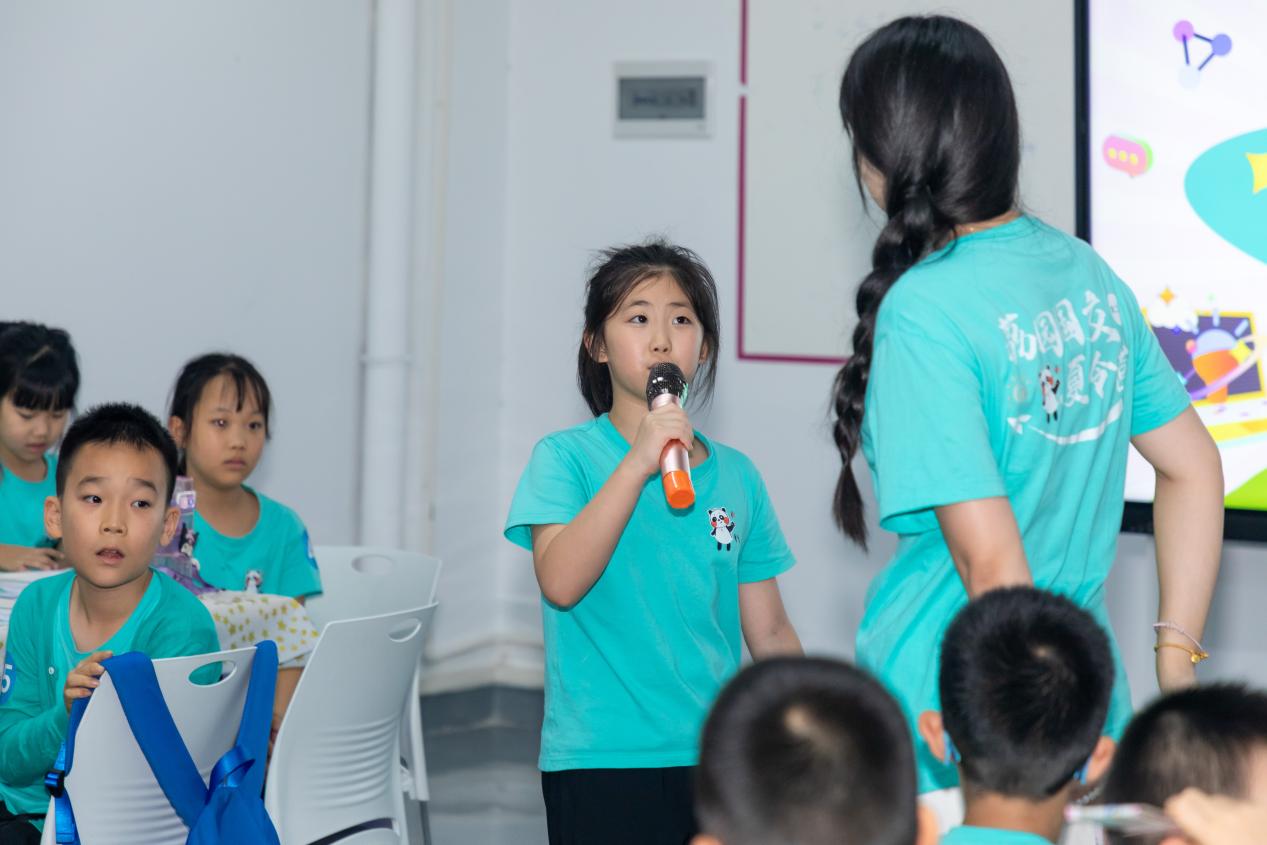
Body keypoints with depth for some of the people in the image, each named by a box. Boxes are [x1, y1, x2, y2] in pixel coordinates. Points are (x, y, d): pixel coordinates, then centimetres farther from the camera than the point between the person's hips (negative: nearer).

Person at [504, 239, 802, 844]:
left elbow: (770, 635, 13)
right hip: (600, 764, -4)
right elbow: (561, 582, -19)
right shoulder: (566, 457, -2)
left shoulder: (736, 476, 9)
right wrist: (639, 463, -22)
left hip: (714, 757, 4)